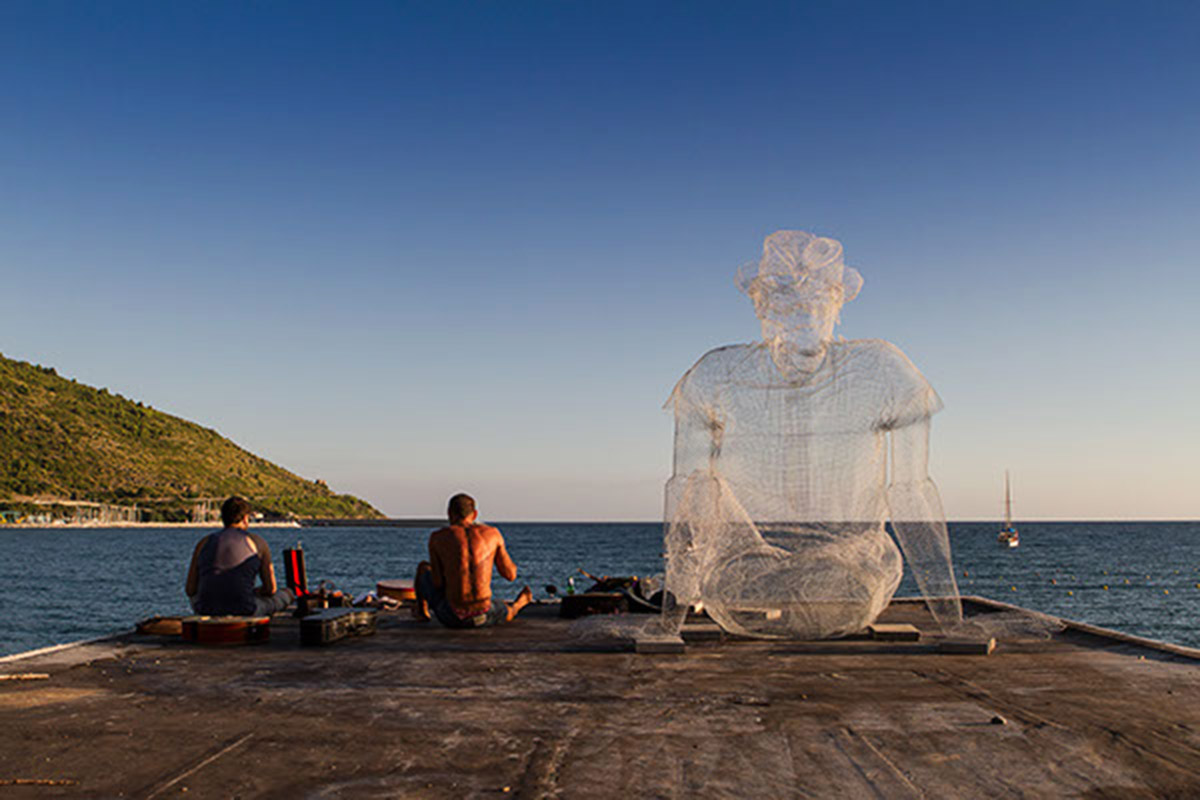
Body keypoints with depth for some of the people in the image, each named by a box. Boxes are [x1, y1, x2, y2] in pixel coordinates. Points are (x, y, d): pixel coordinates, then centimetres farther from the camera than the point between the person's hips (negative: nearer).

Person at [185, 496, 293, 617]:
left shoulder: (204, 542, 10)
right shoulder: (257, 541, 2)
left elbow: (190, 590, 10)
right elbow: (271, 589, 5)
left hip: (206, 611, 4)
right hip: (244, 610, -3)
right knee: (286, 594, 26)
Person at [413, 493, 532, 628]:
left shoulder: (437, 537, -1)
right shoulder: (492, 533, 4)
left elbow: (438, 583, 3)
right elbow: (510, 575, 13)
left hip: (451, 617, 0)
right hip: (482, 618, 1)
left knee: (423, 567, 30)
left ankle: (422, 610, 56)